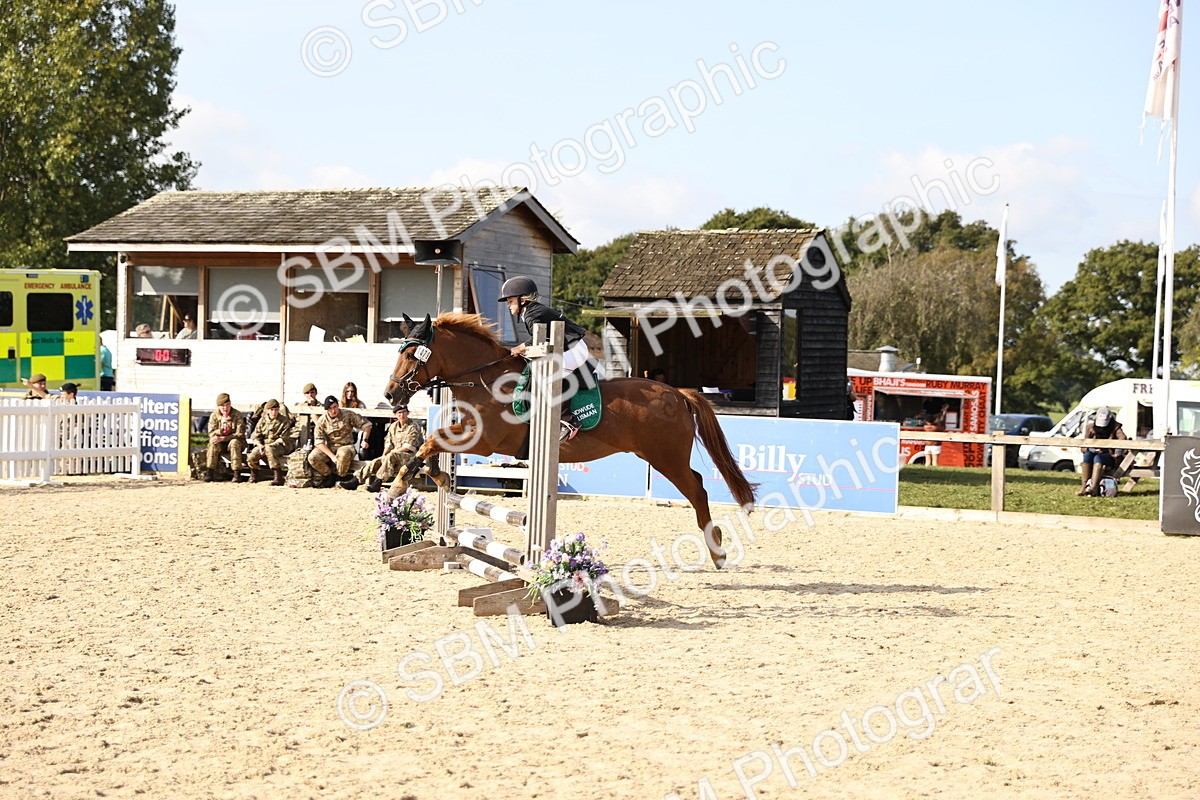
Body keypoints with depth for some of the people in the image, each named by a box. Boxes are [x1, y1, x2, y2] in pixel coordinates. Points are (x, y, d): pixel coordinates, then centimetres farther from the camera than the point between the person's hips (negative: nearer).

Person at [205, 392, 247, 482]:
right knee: (213, 443, -30)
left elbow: (240, 434, -16)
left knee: (234, 442, -35)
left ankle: (237, 474, -36)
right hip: (221, 445, 2)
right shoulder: (214, 416, -2)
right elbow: (211, 434, -7)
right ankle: (209, 472, -29)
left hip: (235, 442, -2)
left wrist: (222, 438, -25)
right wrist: (221, 429, -28)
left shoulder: (237, 415, -11)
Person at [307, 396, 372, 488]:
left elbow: (366, 425, 5)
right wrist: (332, 456, -21)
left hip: (345, 446, -2)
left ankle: (340, 477, -11)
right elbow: (319, 441, -10)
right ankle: (329, 476, -3)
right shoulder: (322, 421, -2)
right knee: (312, 457, -27)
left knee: (343, 455, -40)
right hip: (328, 448, 2)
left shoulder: (348, 415, -1)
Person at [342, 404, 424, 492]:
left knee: (390, 456, -35)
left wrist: (392, 451, -13)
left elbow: (408, 447, -14)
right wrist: (384, 454, -8)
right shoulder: (393, 426, 14)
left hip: (410, 455, -7)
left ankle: (377, 483, -39)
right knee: (375, 462, -13)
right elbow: (388, 444, 12)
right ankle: (354, 482, -15)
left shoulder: (413, 426, -8)